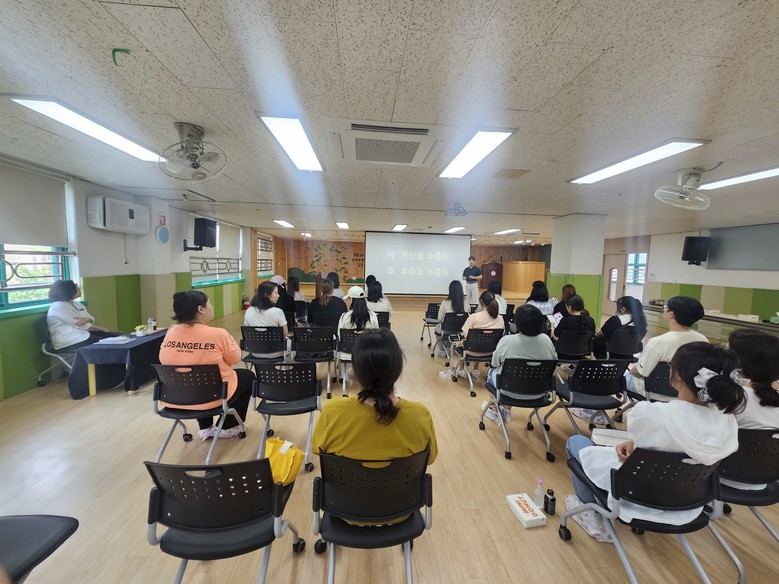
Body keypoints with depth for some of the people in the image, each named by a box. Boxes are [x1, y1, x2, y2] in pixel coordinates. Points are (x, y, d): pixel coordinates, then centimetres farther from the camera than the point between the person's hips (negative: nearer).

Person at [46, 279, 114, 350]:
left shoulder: (77, 304, 14)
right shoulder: (59, 307, -12)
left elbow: (92, 319, 9)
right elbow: (80, 325, -17)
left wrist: (87, 319, -15)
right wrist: (102, 329, -9)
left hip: (84, 333, 8)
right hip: (69, 341, -8)